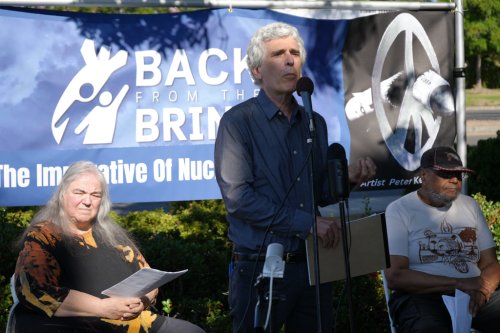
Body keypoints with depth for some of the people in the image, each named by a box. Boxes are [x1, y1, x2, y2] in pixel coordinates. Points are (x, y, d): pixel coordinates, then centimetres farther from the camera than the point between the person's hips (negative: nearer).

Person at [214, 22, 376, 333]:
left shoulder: (314, 123, 12)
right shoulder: (238, 121, -7)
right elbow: (238, 198, -17)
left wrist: (348, 176, -4)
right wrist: (307, 223, -17)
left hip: (311, 264, 5)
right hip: (260, 268, -5)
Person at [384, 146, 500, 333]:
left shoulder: (469, 205, 17)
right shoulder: (399, 210, 1)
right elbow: (394, 276, -10)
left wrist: (482, 289, -11)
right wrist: (459, 283, -16)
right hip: (421, 296, -5)